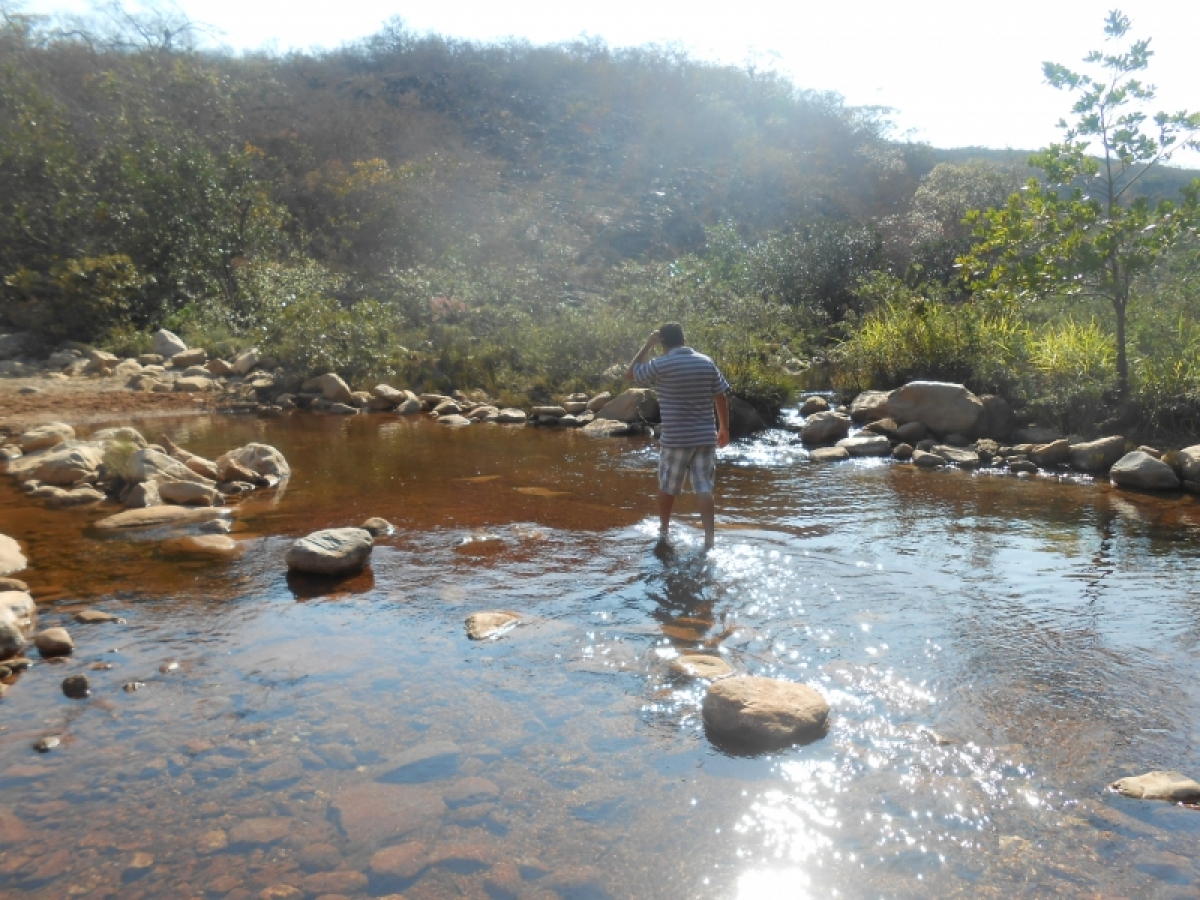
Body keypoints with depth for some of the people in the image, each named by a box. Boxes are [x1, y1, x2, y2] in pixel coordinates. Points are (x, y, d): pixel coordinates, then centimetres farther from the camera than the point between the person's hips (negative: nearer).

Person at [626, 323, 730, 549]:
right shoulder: (707, 362, 3)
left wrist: (648, 345, 9)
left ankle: (663, 531, 33)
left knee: (667, 487, 16)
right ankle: (709, 540, -3)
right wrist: (724, 429, 15)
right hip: (705, 437, 3)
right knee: (704, 489, 3)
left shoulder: (660, 365, -9)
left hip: (674, 438, -3)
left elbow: (630, 374, 6)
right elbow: (721, 398, 6)